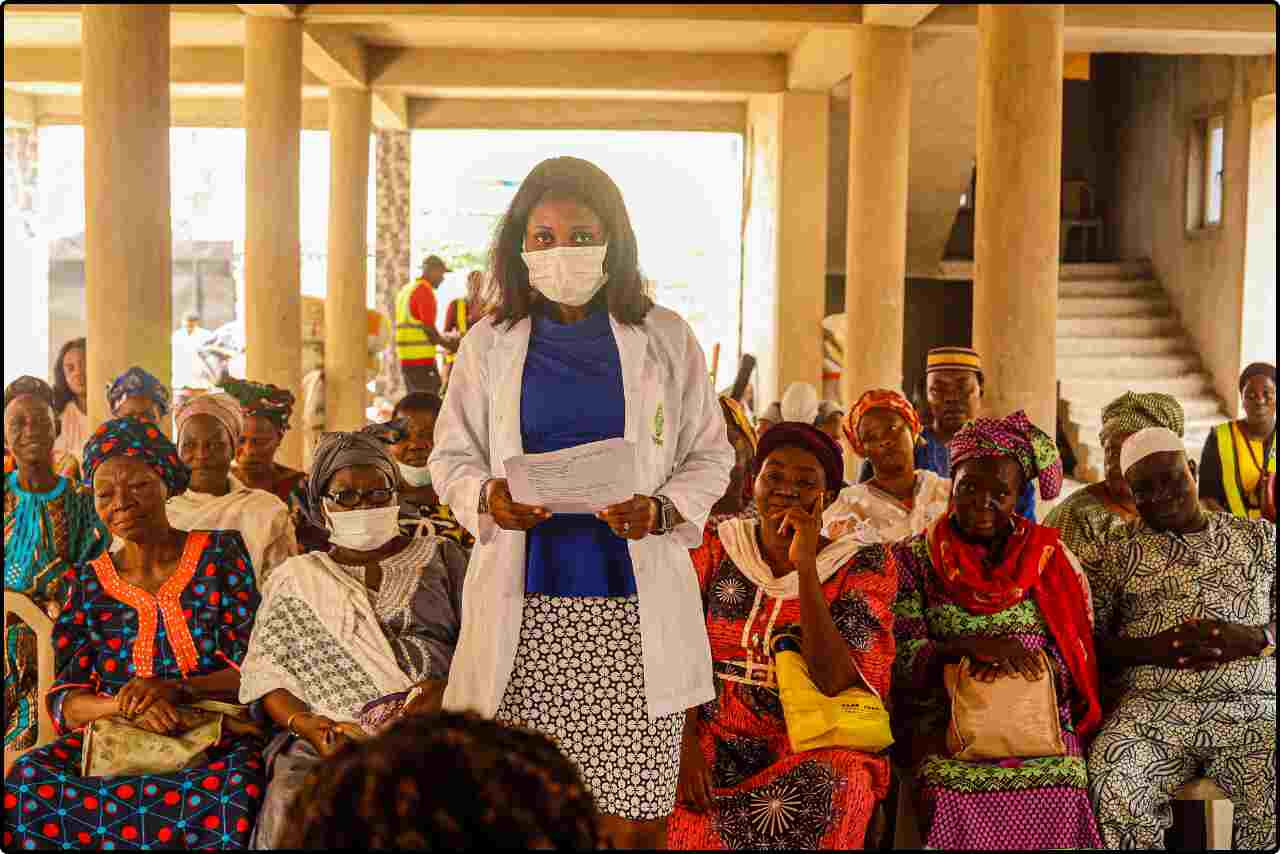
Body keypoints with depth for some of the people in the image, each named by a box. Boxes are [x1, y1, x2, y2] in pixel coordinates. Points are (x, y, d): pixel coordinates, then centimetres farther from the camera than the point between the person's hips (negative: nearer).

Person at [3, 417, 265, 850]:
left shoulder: (221, 553, 5)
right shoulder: (87, 583, 11)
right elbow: (65, 702, 4)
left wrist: (174, 689, -18)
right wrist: (125, 706, -17)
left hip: (217, 742, -2)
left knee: (239, 784, -38)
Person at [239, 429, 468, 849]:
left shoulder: (440, 557, 16)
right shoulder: (294, 578, 17)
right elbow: (264, 672, 10)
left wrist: (450, 688, -12)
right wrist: (304, 724, -10)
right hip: (331, 740, 1)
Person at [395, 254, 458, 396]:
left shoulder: (405, 290, 17)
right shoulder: (425, 291, -11)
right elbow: (429, 330, -16)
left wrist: (444, 338, 21)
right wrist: (449, 344, 0)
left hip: (405, 358, 9)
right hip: (422, 360, -9)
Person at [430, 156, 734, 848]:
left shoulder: (664, 338, 8)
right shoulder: (489, 344, 10)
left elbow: (710, 456, 10)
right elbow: (450, 455, 14)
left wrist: (661, 511, -9)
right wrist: (487, 496, -9)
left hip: (633, 608, 0)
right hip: (525, 611, 1)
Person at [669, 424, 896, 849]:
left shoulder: (862, 568, -2)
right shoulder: (716, 547, 5)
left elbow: (833, 681, -15)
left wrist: (805, 564, -19)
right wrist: (685, 741, -15)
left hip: (814, 750, 0)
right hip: (715, 745, 1)